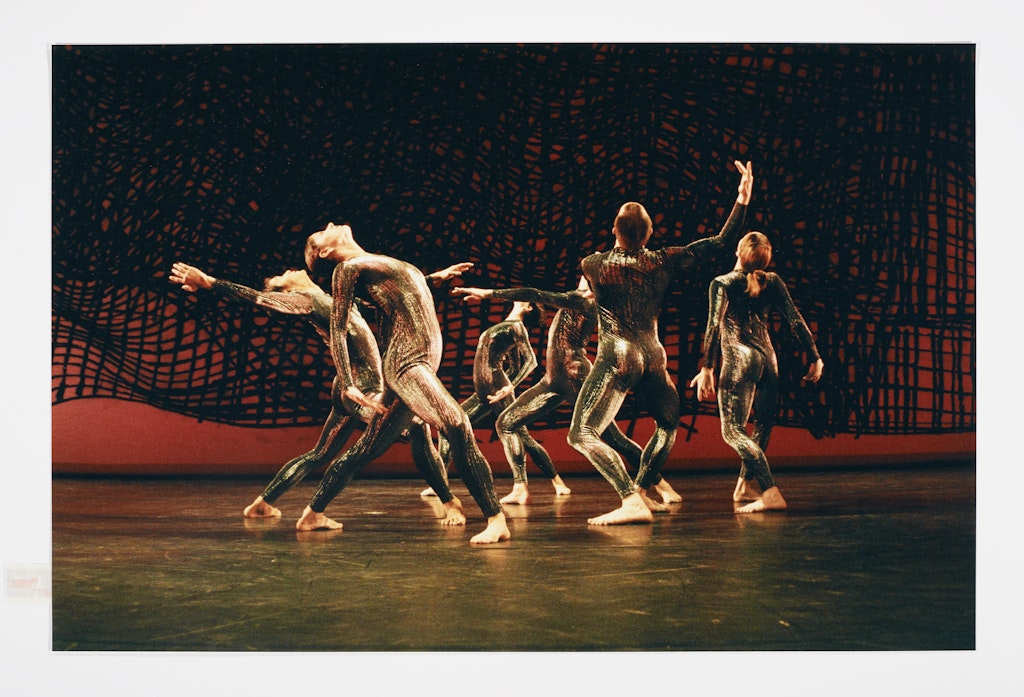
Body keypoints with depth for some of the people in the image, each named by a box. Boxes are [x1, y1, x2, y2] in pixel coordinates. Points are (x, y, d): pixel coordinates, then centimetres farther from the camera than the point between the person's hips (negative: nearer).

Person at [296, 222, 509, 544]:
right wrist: (348, 385, -9)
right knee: (457, 427, -26)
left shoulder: (378, 263, 26)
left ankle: (313, 514, 25)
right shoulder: (348, 268, 1)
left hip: (422, 361, 9)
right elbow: (336, 328, -4)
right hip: (405, 362, -9)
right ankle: (496, 519, -26)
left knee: (365, 450, 15)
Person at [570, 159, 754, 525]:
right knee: (668, 423, 27)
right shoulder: (664, 262, 1)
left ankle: (632, 501, -21)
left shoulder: (592, 265, -3)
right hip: (653, 356, 4)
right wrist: (743, 199, 8)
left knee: (582, 434, -8)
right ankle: (639, 493, 22)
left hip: (616, 358, -4)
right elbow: (722, 241, 5)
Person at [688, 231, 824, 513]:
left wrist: (707, 368, -15)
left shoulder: (723, 283, -3)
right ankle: (743, 486, 34)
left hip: (739, 359, -5)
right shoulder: (772, 282, 7)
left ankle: (771, 493, -21)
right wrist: (815, 358, 6)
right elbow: (796, 321, 3)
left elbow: (714, 326, -13)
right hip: (767, 358, 5)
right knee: (762, 425, 21)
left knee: (733, 430, -7)